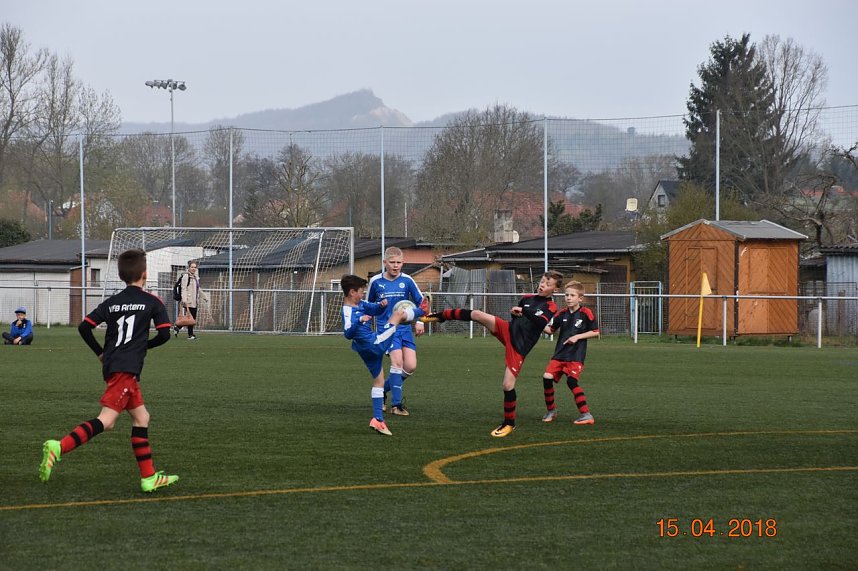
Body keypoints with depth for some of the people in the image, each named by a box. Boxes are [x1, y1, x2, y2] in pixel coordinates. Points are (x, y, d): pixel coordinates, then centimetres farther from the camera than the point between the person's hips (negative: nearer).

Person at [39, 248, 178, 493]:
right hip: (127, 369, -7)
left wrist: (100, 353, 18)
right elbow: (164, 334, -2)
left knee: (141, 417, 16)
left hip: (111, 364, 7)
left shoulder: (111, 302, 13)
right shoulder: (152, 302, 2)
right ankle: (59, 448, -35)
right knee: (106, 419, -17)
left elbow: (84, 327, 6)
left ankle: (148, 478, 15)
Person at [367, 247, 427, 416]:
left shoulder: (407, 280, -1)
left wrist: (419, 321, 1)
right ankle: (396, 404, -15)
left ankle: (384, 388, 19)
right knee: (397, 361, -20)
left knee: (410, 366, -5)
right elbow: (368, 305, 15)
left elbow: (421, 301, 9)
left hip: (405, 327, 3)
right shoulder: (376, 281, -1)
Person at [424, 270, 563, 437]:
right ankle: (441, 316, 3)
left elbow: (540, 322, -24)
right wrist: (514, 313, 6)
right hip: (508, 330, 5)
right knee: (478, 314, -16)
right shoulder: (527, 298, 13)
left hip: (519, 347, -5)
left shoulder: (550, 307, -4)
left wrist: (524, 311, -27)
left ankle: (509, 423, 9)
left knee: (508, 385, -9)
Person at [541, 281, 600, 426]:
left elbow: (595, 332, -4)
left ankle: (586, 414, -16)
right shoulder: (562, 314, 7)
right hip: (560, 354, 6)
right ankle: (551, 411, 13)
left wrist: (577, 337, -14)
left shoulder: (586, 313, -7)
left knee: (572, 381, -21)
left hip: (576, 355, -5)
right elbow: (551, 330, 13)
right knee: (547, 377, -6)